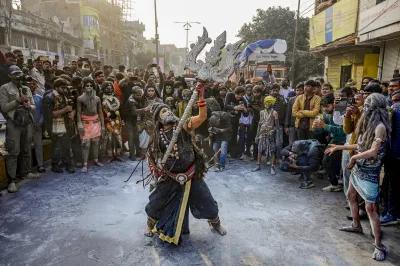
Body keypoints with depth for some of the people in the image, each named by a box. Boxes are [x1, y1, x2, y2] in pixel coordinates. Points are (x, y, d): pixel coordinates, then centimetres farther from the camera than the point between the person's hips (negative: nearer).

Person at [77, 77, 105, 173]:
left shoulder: (97, 98, 7)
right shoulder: (80, 98, -2)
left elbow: (100, 112, 7)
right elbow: (78, 112, -6)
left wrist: (103, 125, 4)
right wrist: (80, 124, -17)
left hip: (96, 122, 4)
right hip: (85, 122, -3)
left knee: (96, 142, 10)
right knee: (86, 144, -7)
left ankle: (96, 160, 24)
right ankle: (85, 165, -2)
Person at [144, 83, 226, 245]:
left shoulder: (183, 126, -10)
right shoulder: (157, 136, -3)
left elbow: (202, 117, -25)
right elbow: (151, 154, 12)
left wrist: (201, 97, -36)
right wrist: (155, 169, -4)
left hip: (191, 175, -1)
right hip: (170, 178, 2)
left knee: (207, 202, 9)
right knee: (155, 203, 12)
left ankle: (215, 223, 40)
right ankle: (151, 224, 44)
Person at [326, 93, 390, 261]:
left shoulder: (380, 127, -20)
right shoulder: (369, 124, 8)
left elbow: (373, 152, -25)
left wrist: (354, 157, -13)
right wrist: (338, 147, 13)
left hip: (370, 171, -10)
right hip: (358, 167, 10)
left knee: (370, 207, -9)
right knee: (351, 195, 23)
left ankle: (379, 245, 2)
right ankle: (356, 226, 41)